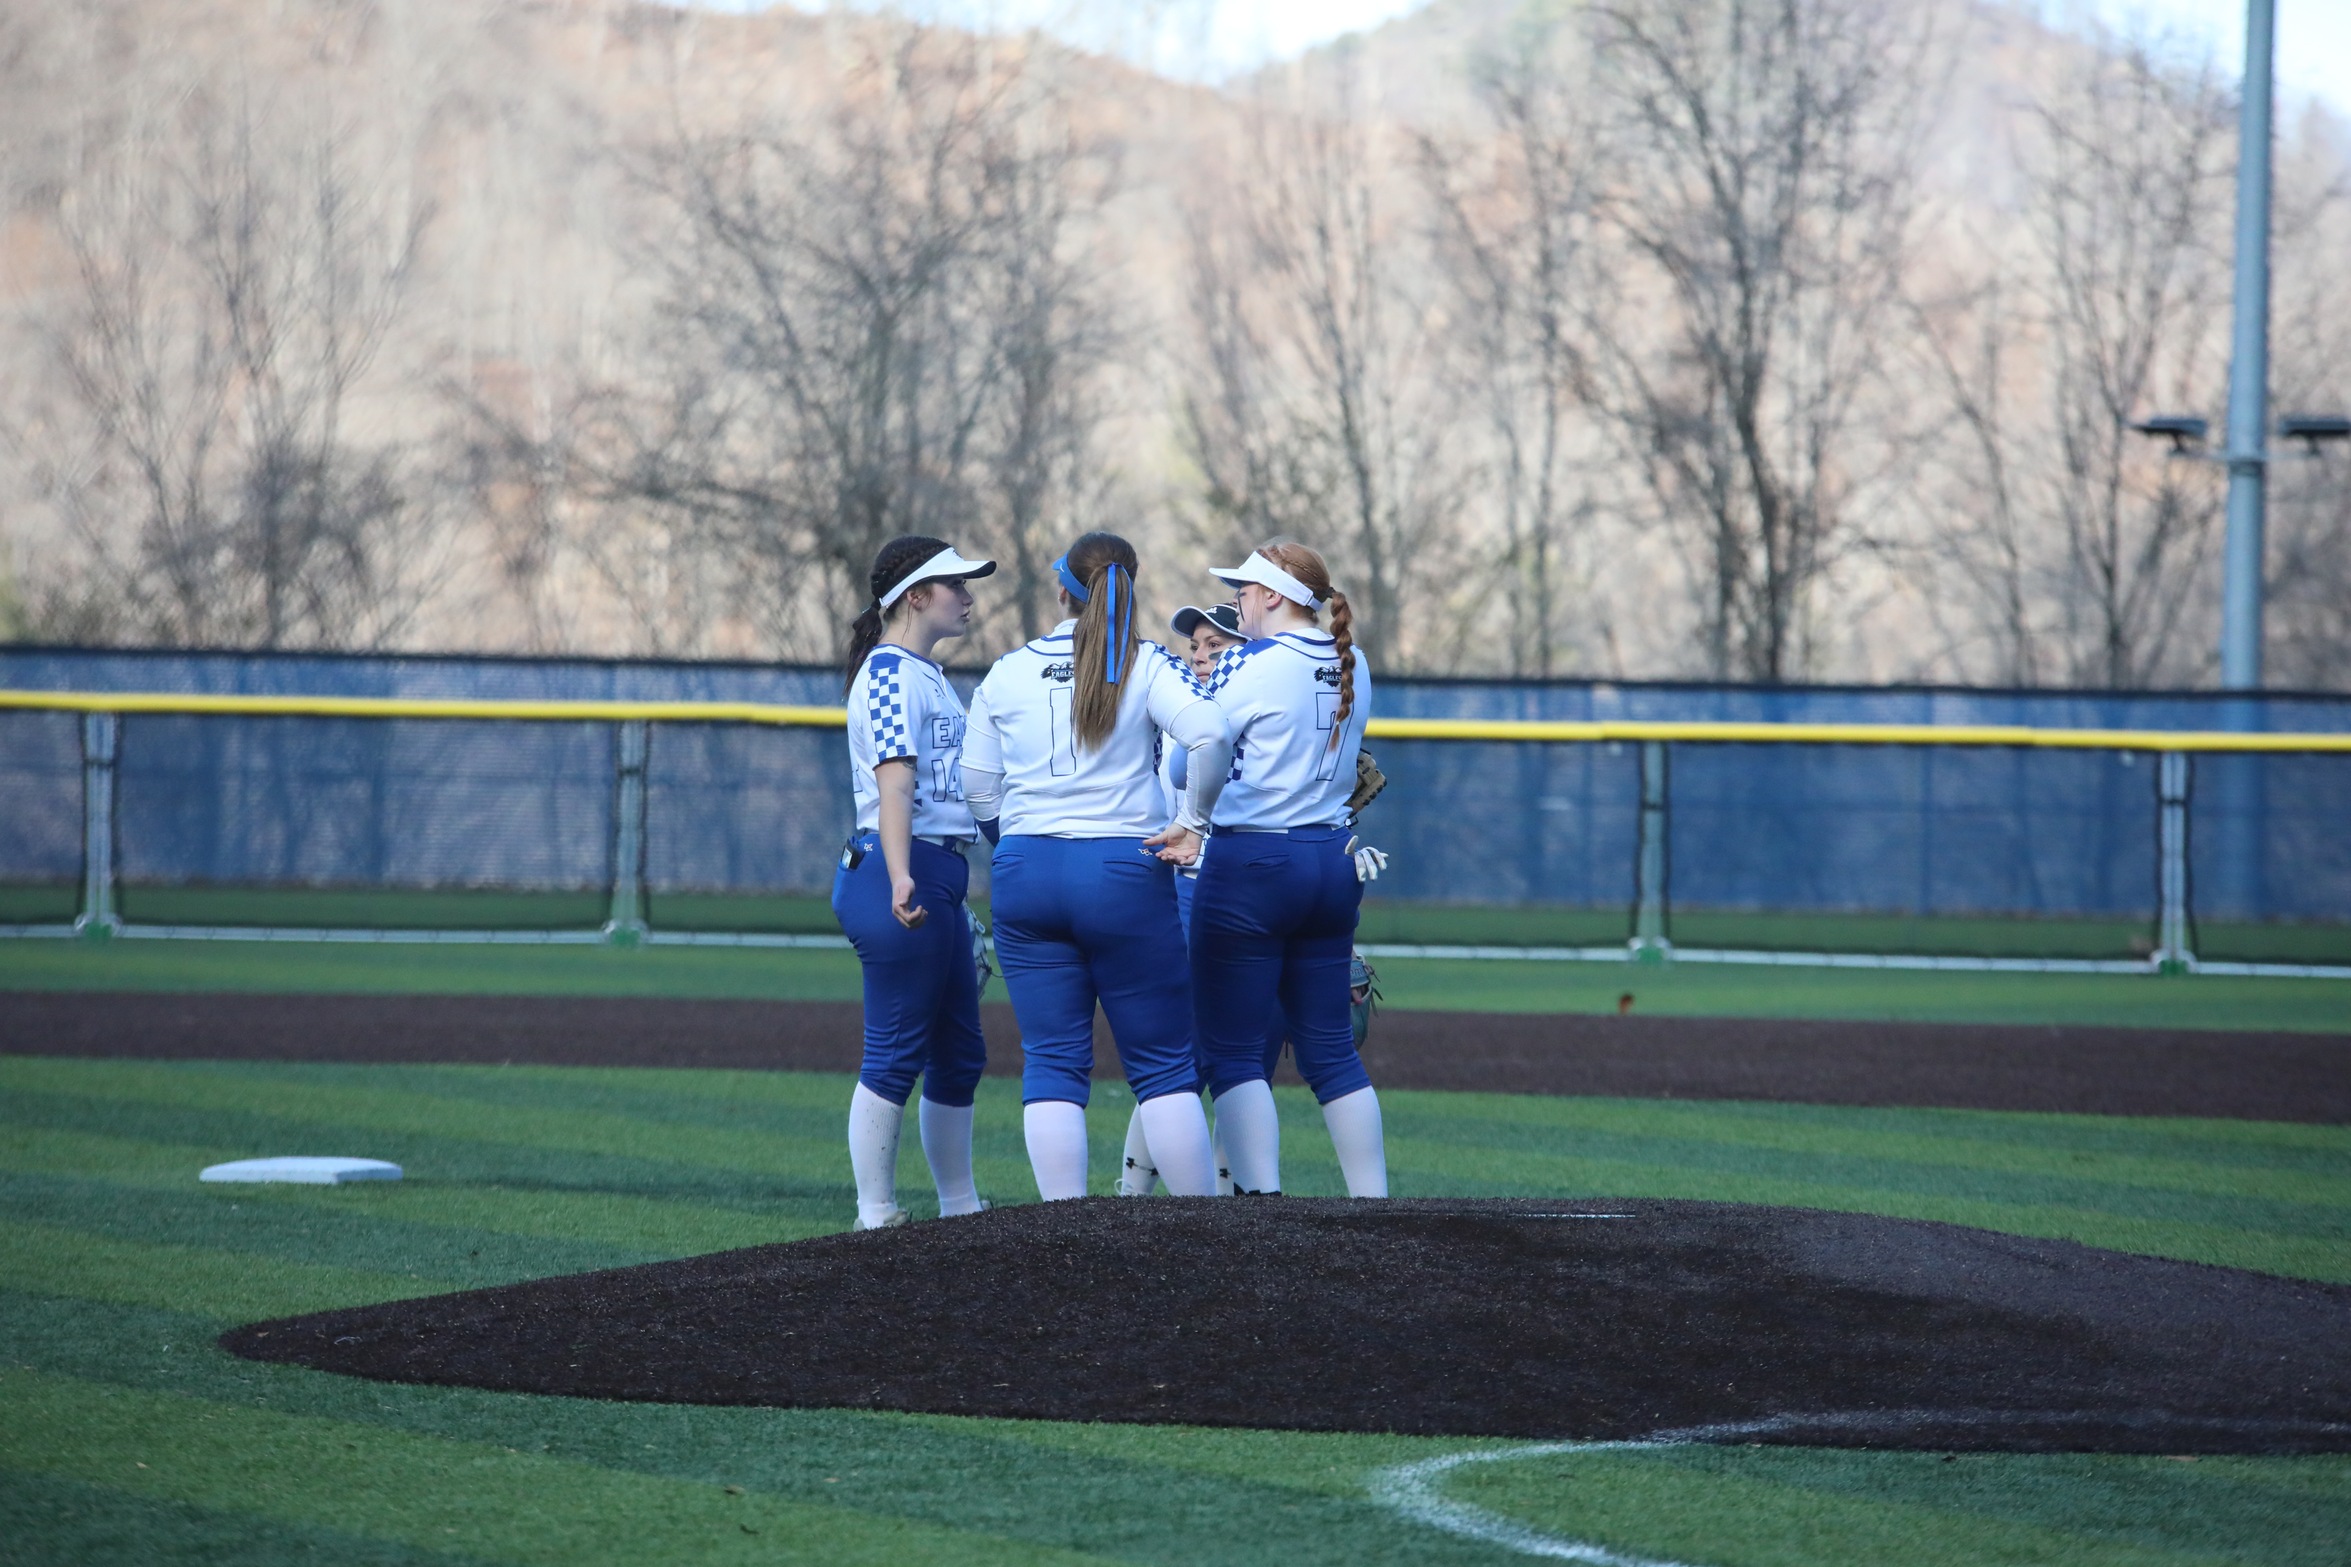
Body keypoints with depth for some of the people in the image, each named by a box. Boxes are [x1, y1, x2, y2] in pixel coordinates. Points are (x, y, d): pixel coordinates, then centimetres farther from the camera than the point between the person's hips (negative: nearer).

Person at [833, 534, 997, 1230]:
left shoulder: (930, 675, 19)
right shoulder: (890, 671, -11)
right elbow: (894, 781, -24)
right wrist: (900, 880, -36)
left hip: (941, 880, 10)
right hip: (902, 871, -10)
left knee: (960, 1054, 15)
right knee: (897, 1053, -7)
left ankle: (960, 1207, 23)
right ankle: (876, 1218, -4)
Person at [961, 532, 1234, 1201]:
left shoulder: (1007, 673, 7)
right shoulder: (1146, 665, -2)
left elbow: (978, 795, 10)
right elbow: (1209, 734, -19)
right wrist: (1191, 819, -6)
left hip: (1023, 875, 2)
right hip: (1124, 872, -2)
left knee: (1052, 1063, 4)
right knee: (1163, 1063, 4)